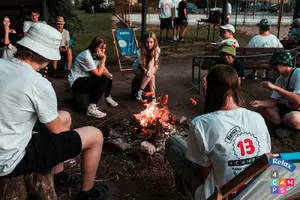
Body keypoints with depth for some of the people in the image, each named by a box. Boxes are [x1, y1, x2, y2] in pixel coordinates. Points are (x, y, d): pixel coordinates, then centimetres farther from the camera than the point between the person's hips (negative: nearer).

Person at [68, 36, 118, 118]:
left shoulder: (96, 54, 0)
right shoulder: (86, 56, -26)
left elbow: (102, 69, -2)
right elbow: (98, 74, -22)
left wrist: (108, 74, -24)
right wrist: (103, 59, -18)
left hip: (86, 78, 9)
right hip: (76, 82, -9)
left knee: (108, 77, -2)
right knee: (102, 81, -26)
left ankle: (107, 98, 22)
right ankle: (91, 108, -26)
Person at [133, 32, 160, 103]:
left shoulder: (157, 50, -20)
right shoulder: (141, 51, -26)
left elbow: (152, 61, -29)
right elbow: (142, 64, -25)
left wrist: (150, 70, -46)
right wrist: (146, 71, -43)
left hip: (152, 67, 2)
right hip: (138, 68, -2)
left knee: (151, 73, -33)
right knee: (151, 76, -29)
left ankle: (140, 91, -26)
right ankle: (153, 97, -24)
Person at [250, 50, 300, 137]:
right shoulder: (280, 79, 4)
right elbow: (274, 100, 1)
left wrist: (275, 87, -31)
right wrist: (260, 103, -19)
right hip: (288, 108, 8)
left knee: (293, 119, -40)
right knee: (262, 108, 1)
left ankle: (281, 125, -5)